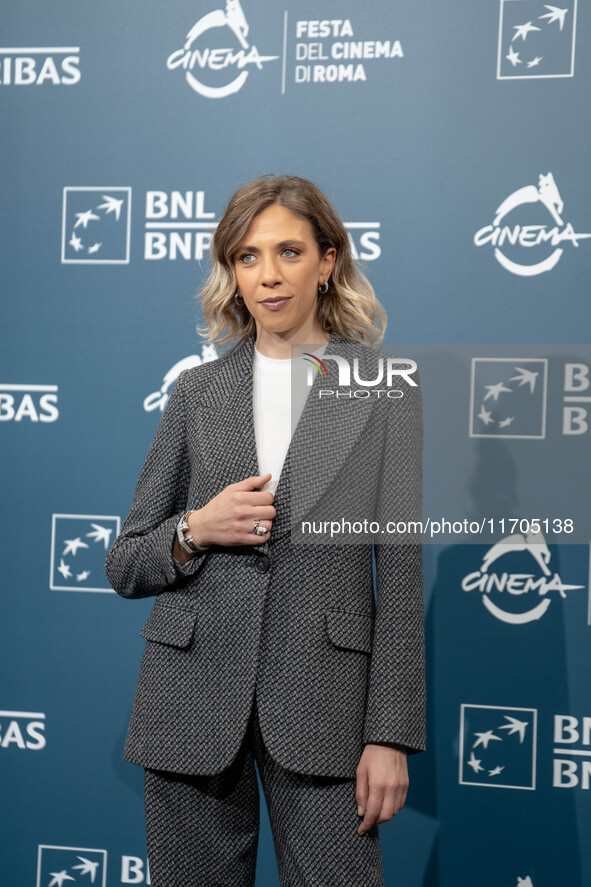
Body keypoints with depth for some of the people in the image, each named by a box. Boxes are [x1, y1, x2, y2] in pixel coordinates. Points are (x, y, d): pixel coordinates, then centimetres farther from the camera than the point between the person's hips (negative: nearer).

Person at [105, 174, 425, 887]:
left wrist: (391, 735, -6)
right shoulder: (197, 390, 8)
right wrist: (195, 530, -10)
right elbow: (124, 566, 11)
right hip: (195, 694, 2)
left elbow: (402, 572, -1)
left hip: (321, 697, -2)